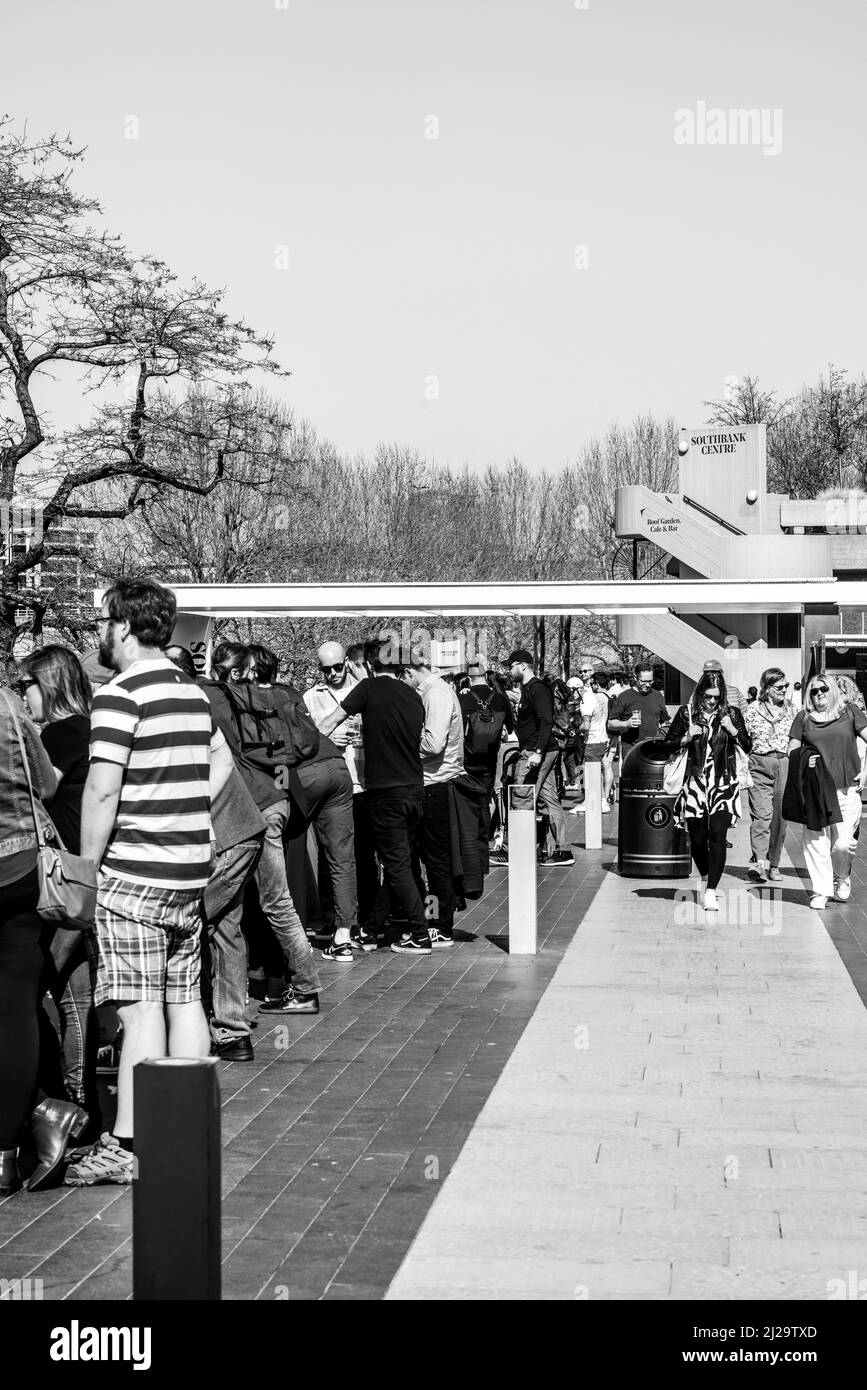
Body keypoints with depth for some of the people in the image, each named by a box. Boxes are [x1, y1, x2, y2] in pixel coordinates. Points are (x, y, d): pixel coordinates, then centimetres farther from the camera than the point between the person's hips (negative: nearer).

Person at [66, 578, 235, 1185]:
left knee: (142, 1006, -7)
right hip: (191, 868, 8)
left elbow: (103, 791, -18)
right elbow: (222, 761, 24)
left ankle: (126, 1145, -3)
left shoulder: (120, 694, -12)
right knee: (185, 998, 11)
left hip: (135, 871, -7)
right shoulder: (192, 690, 12)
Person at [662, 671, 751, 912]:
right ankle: (704, 878, 33)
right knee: (697, 838, 5)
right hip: (695, 782, 1)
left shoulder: (732, 713, 4)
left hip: (723, 784, -1)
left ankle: (711, 891, -11)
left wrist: (733, 730, -10)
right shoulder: (687, 713, 3)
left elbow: (748, 747, 7)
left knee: (718, 836, -12)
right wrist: (687, 737, -9)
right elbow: (667, 744, 8)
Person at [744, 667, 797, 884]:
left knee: (780, 816, 5)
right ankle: (759, 862, -24)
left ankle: (774, 865, 15)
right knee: (761, 814, -15)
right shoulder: (753, 709, 2)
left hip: (785, 764, 3)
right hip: (760, 765, -3)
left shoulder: (791, 708, 10)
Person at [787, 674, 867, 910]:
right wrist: (803, 762, -8)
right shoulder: (803, 718, 9)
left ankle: (842, 877, 23)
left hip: (847, 789, -1)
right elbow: (792, 750, 12)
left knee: (843, 843, -7)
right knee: (815, 841, -3)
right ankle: (821, 891, 8)